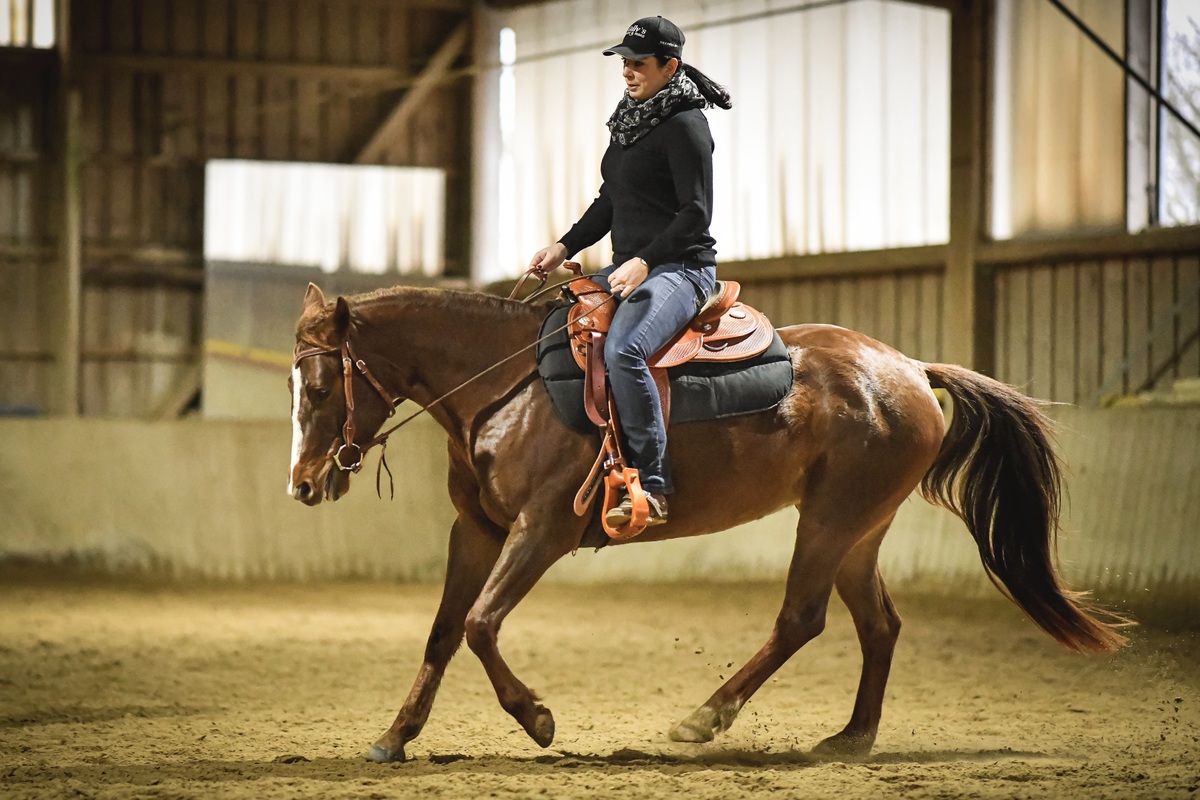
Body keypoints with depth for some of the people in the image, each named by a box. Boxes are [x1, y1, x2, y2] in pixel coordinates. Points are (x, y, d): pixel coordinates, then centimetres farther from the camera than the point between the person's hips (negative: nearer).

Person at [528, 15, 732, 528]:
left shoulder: (685, 125, -11)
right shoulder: (630, 121, 16)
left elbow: (696, 212, -16)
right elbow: (609, 202, 23)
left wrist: (644, 261, -25)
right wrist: (565, 247, 10)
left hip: (680, 267, -10)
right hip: (629, 269, 10)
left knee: (622, 351, -35)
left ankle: (652, 485, -33)